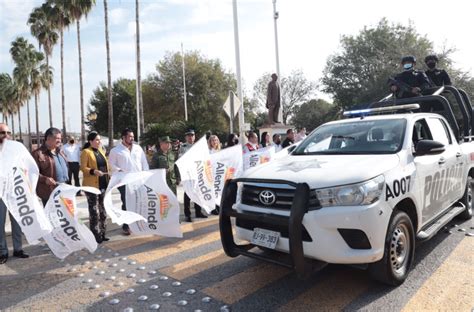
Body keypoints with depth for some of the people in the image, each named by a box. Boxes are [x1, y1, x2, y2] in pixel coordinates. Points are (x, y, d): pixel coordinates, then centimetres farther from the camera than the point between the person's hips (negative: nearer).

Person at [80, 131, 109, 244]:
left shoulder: (101, 151, 16)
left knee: (103, 210, 12)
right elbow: (83, 168, -13)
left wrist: (108, 179, 13)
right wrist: (94, 171, -28)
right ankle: (95, 236, 5)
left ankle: (102, 233, 22)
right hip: (92, 185, -7)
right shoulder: (86, 152, -6)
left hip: (103, 185, 8)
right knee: (94, 211, -3)